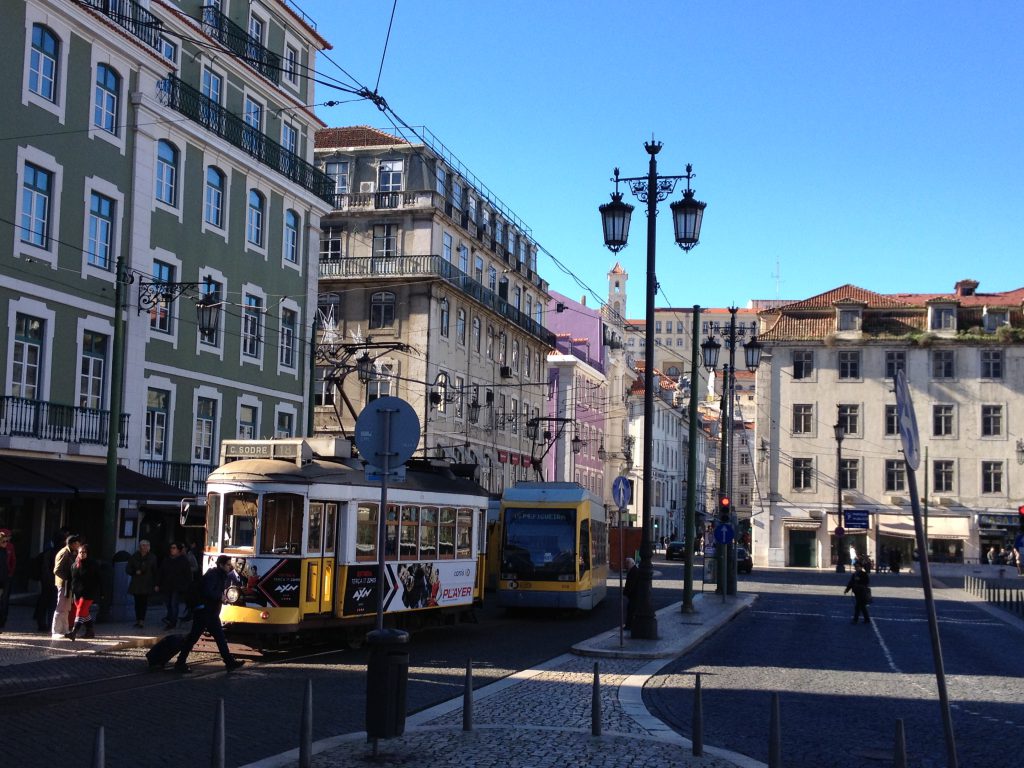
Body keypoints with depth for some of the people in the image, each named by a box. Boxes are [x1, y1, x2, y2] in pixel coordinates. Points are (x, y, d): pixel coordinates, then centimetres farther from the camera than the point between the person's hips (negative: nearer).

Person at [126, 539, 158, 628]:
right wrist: (135, 572, -9)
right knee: (137, 602, 2)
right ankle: (138, 619, 12)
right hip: (136, 583, 2)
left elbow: (155, 571, 3)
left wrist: (155, 584, -2)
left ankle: (141, 620, -10)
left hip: (147, 584, -2)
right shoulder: (134, 557, 8)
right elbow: (128, 568, 11)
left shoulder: (152, 558, 4)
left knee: (144, 602, -9)